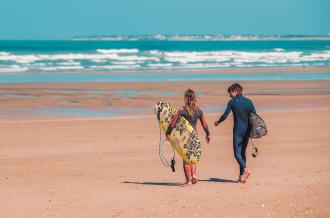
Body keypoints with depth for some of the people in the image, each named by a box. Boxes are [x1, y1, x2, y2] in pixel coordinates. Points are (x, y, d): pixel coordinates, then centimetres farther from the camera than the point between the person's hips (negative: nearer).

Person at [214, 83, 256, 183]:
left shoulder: (232, 102, -5)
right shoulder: (249, 102, 6)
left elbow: (225, 115, -5)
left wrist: (218, 122, 14)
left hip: (238, 130, -5)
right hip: (247, 130, 5)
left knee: (237, 152, -4)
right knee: (243, 152, 13)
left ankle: (245, 169, -29)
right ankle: (241, 175, 12)